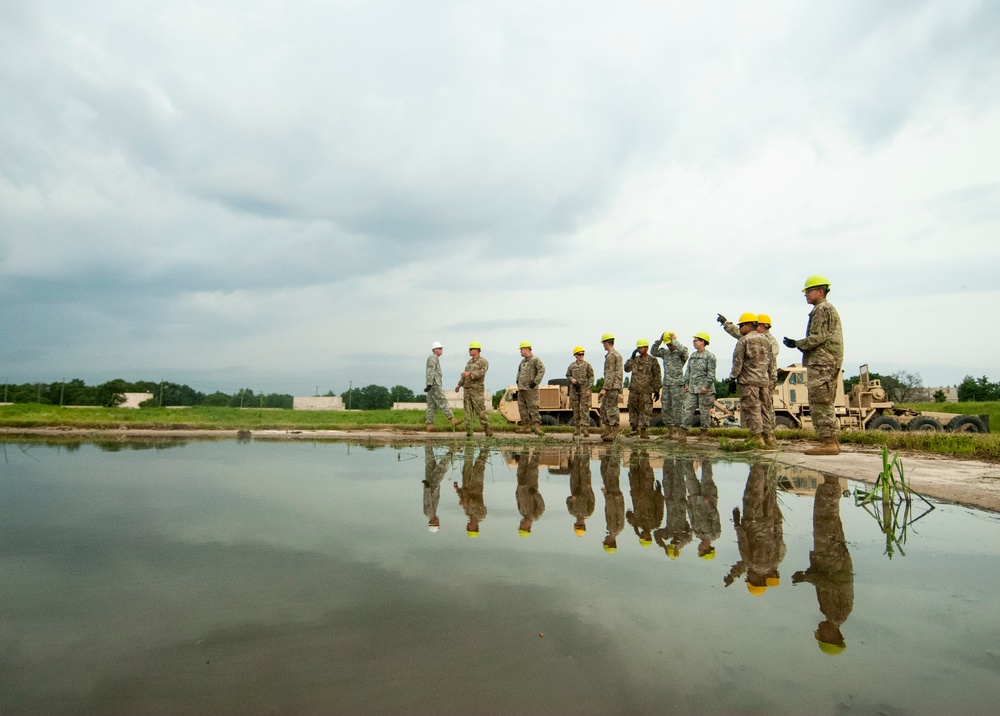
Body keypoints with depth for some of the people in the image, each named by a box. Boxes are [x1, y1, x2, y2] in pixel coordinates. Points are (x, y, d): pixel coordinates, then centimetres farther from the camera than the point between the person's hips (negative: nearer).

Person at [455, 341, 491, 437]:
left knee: (480, 410, -9)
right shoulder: (469, 362, 18)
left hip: (477, 389, -7)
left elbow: (481, 373, -24)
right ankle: (469, 431, 2)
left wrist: (469, 374, -33)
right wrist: (459, 385, 30)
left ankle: (487, 430, -4)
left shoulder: (483, 362, -5)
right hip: (467, 389, 7)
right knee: (468, 410, 2)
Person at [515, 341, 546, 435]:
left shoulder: (535, 359, -7)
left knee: (533, 407, -12)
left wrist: (536, 382, -19)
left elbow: (542, 370, -16)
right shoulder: (523, 361, 18)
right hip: (521, 388, 9)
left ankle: (537, 427, -13)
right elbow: (519, 371, 33)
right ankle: (526, 426, 14)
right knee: (522, 407, 8)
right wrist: (517, 380, 18)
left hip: (530, 389, -9)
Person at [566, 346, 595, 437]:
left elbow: (591, 378, -1)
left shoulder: (587, 365, 1)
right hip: (574, 390, 3)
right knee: (575, 410, 7)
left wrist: (588, 389, -9)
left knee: (585, 409, -7)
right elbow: (567, 376, 17)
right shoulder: (571, 366, 9)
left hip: (584, 390, -3)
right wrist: (571, 379, -6)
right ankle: (577, 428, 14)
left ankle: (585, 428, -8)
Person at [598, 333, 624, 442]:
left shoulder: (610, 355, -13)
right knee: (604, 408, 14)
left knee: (612, 409, -7)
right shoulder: (618, 354, 18)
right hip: (616, 386, 10)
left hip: (611, 386, -10)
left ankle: (614, 434, -5)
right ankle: (608, 432, 17)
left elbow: (610, 374, -19)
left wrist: (604, 388, -20)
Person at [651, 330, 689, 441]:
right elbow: (654, 352, 12)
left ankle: (677, 430, 2)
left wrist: (674, 340, -15)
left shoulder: (680, 353, -3)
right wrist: (659, 341, 2)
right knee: (665, 407, 7)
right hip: (666, 384, 6)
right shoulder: (665, 352, 15)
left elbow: (684, 349, -24)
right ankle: (670, 429, 15)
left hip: (677, 384, -6)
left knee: (677, 407, -4)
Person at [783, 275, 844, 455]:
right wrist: (799, 345, 16)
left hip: (821, 363, -11)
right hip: (830, 363, 11)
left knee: (820, 404, -10)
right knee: (826, 404, 12)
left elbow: (817, 337, -18)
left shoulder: (822, 309, -9)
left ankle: (828, 443, -11)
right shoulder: (830, 309, 24)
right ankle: (833, 441, 14)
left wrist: (797, 344, -7)